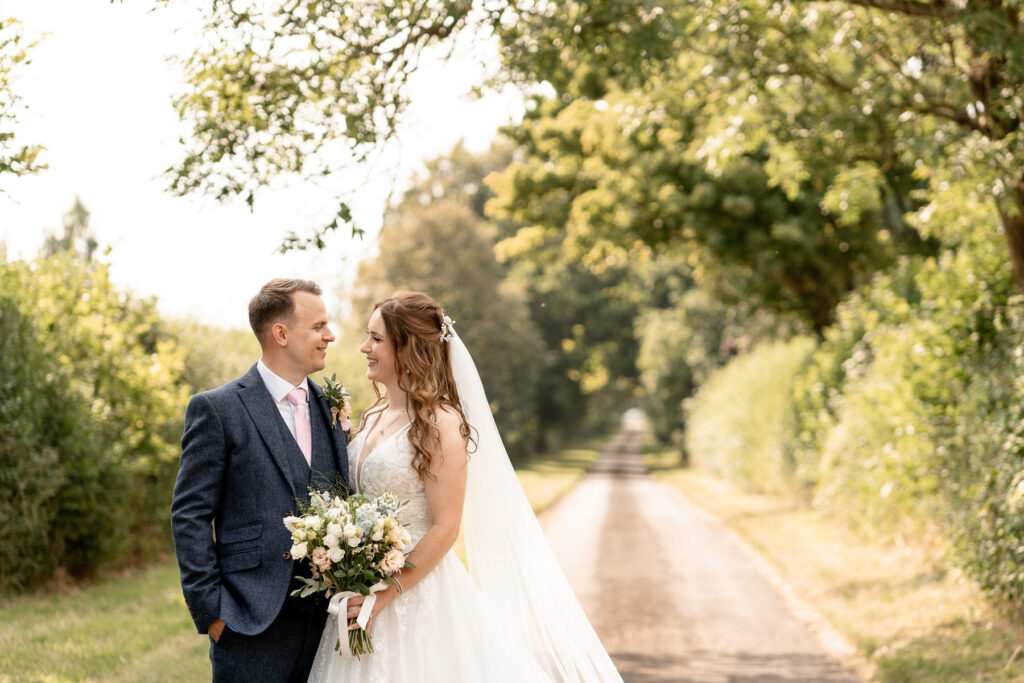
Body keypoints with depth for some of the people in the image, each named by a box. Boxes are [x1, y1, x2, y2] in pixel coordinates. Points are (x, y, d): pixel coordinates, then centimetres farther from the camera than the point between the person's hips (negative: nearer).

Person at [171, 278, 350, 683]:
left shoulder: (330, 407, 12)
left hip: (325, 619, 5)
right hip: (252, 621, -5)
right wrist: (211, 611, -10)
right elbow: (190, 515, -6)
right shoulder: (217, 409, -4)